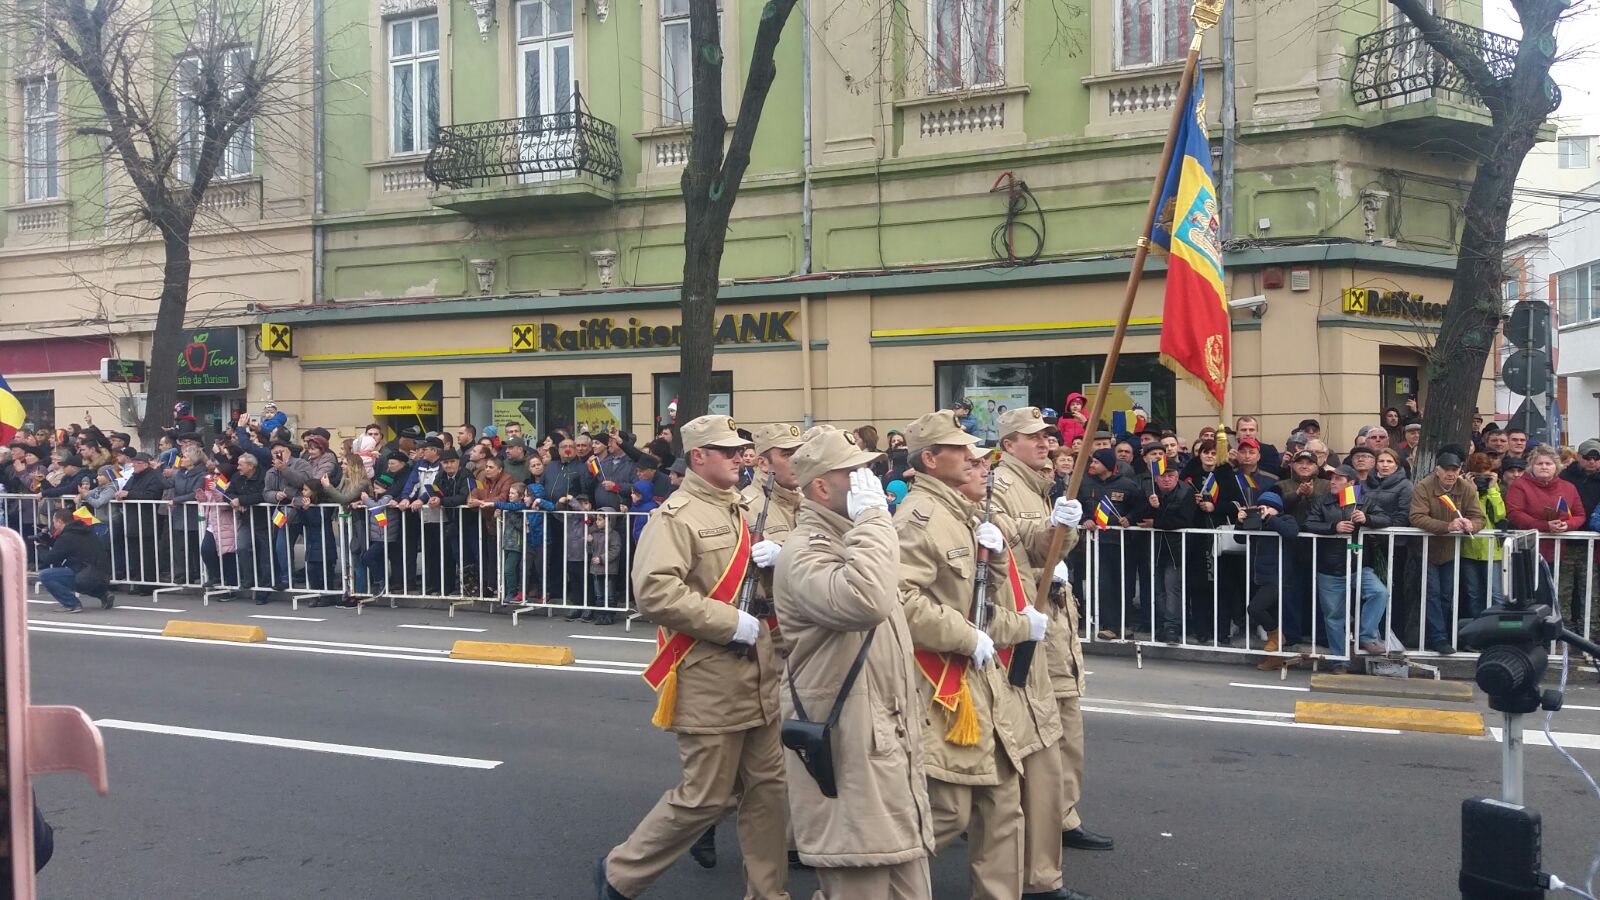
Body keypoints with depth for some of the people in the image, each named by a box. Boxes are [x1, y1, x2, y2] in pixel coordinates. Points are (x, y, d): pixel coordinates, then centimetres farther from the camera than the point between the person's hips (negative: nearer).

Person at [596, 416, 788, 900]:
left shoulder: (740, 510, 15)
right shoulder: (675, 516, -12)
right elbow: (655, 591, -25)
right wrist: (732, 623, -22)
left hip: (757, 679, 8)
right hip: (710, 682, -8)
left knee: (767, 787, 12)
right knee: (705, 797, -1)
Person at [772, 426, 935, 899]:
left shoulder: (853, 543, 17)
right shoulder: (804, 555, -16)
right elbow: (864, 601, -38)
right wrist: (873, 515, -26)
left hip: (891, 752, 10)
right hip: (848, 758, -10)